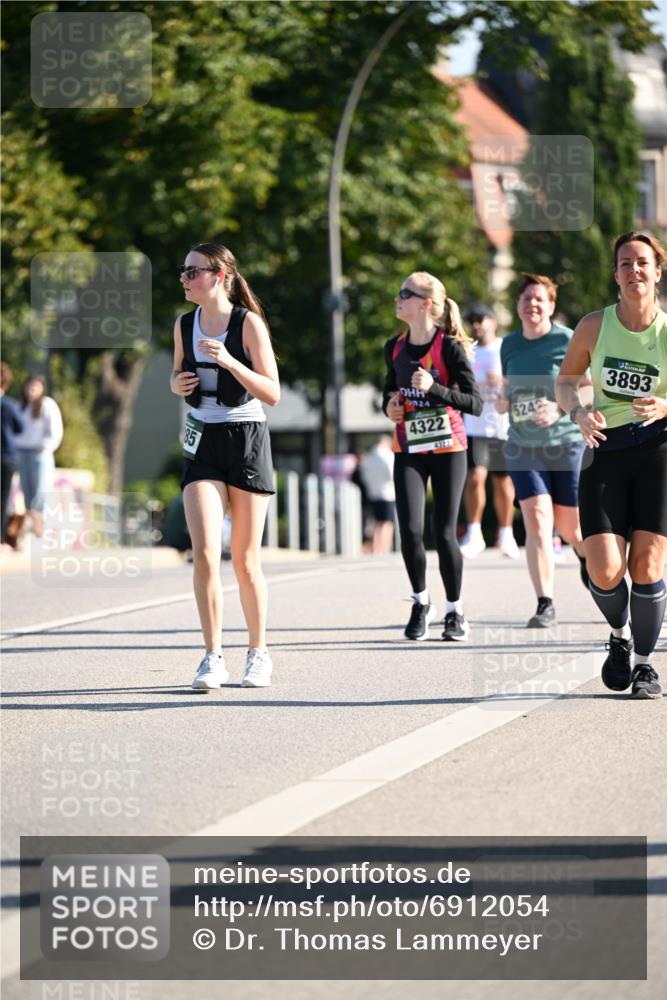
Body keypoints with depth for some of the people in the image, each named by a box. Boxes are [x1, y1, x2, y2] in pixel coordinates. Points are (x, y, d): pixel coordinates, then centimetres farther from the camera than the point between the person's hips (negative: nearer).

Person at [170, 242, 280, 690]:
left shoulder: (248, 323, -8)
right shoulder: (184, 325, 5)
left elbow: (273, 394, -11)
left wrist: (230, 362, -24)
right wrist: (176, 383, -2)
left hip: (247, 439, -3)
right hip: (203, 442, 3)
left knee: (245, 560, 4)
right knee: (205, 554, -12)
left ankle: (259, 654, 21)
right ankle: (214, 658, -6)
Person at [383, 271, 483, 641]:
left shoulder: (449, 347, -11)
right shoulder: (395, 347, 5)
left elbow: (475, 402, -13)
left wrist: (435, 389, -25)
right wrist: (390, 405, 0)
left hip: (447, 449, -3)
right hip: (408, 451, 4)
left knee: (444, 534, -3)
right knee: (410, 531, -11)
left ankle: (455, 611, 16)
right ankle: (420, 603, 12)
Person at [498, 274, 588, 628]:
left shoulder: (568, 341, -8)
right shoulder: (509, 345, 7)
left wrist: (559, 408, -24)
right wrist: (502, 401, -2)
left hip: (566, 444, -3)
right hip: (523, 449, 3)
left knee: (568, 527, 6)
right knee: (536, 521, -13)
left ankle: (585, 552, 43)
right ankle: (545, 604, -11)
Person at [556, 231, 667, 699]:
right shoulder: (594, 326, -1)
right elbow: (566, 379, 14)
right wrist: (579, 413, -6)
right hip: (604, 451, 1)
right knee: (605, 571, -11)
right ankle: (620, 637, 22)